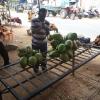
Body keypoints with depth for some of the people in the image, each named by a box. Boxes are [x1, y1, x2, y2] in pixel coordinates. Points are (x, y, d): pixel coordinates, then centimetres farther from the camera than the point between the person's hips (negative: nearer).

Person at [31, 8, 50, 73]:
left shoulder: (47, 22, -2)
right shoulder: (34, 21, -11)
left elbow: (47, 33, -3)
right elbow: (33, 31, -20)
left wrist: (46, 28, -21)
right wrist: (40, 27, -30)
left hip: (44, 42, 3)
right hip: (35, 42, -2)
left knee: (44, 56, 13)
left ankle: (44, 68, 34)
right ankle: (36, 69, 28)